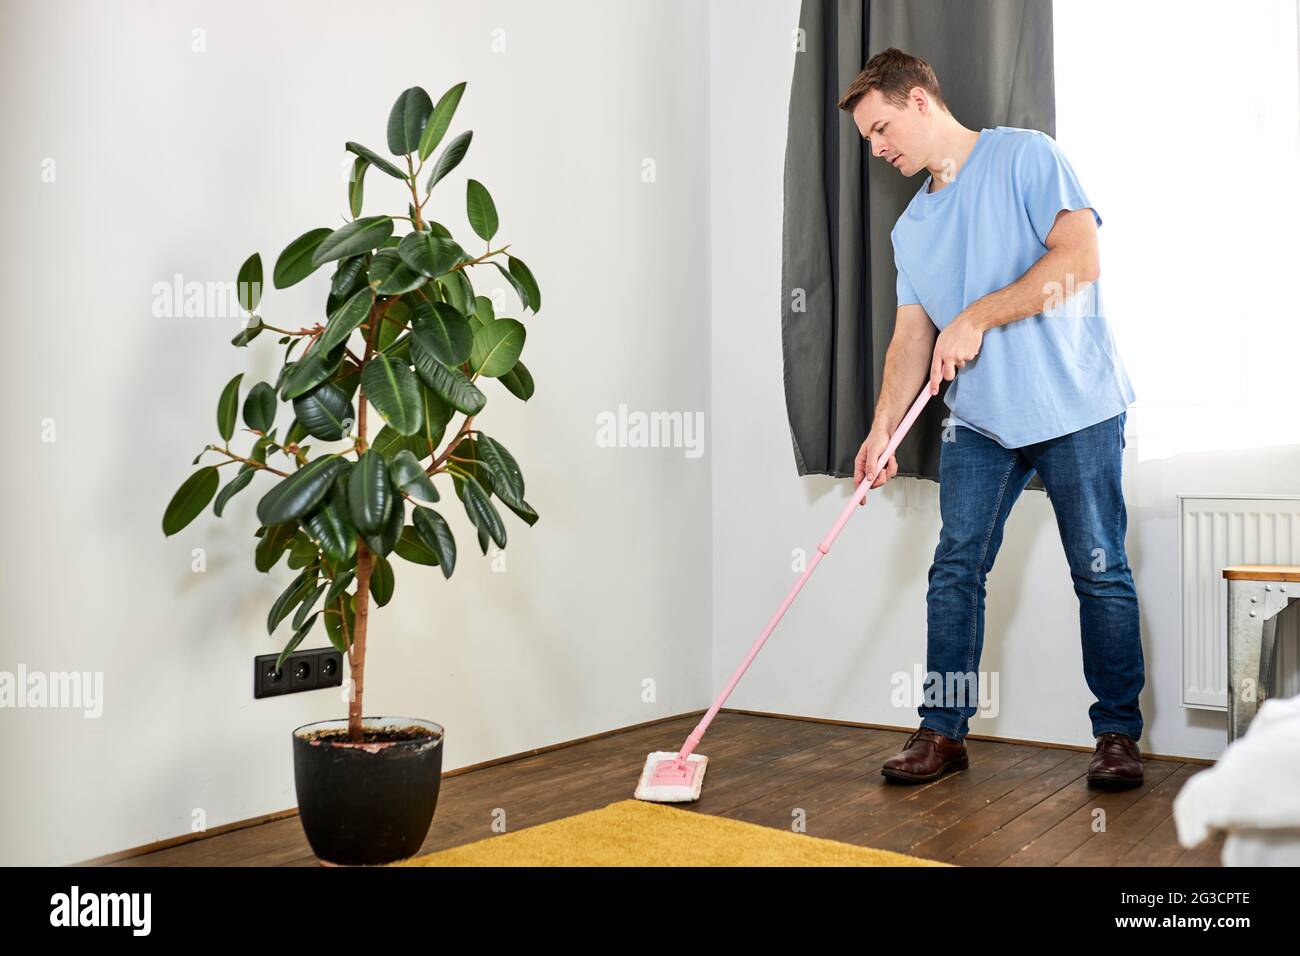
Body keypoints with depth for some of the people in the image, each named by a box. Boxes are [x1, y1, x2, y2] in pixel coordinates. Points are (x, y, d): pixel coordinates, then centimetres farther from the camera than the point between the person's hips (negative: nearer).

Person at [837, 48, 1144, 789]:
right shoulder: (912, 227, 15)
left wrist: (976, 318, -16)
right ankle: (944, 731, 10)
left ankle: (1119, 734, 13)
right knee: (955, 570, 1)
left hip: (1075, 407, -6)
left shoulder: (1025, 156, -5)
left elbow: (1079, 257, -16)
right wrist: (883, 429, -1)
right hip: (979, 420, 6)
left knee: (1101, 573, 1)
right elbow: (912, 335, 11)